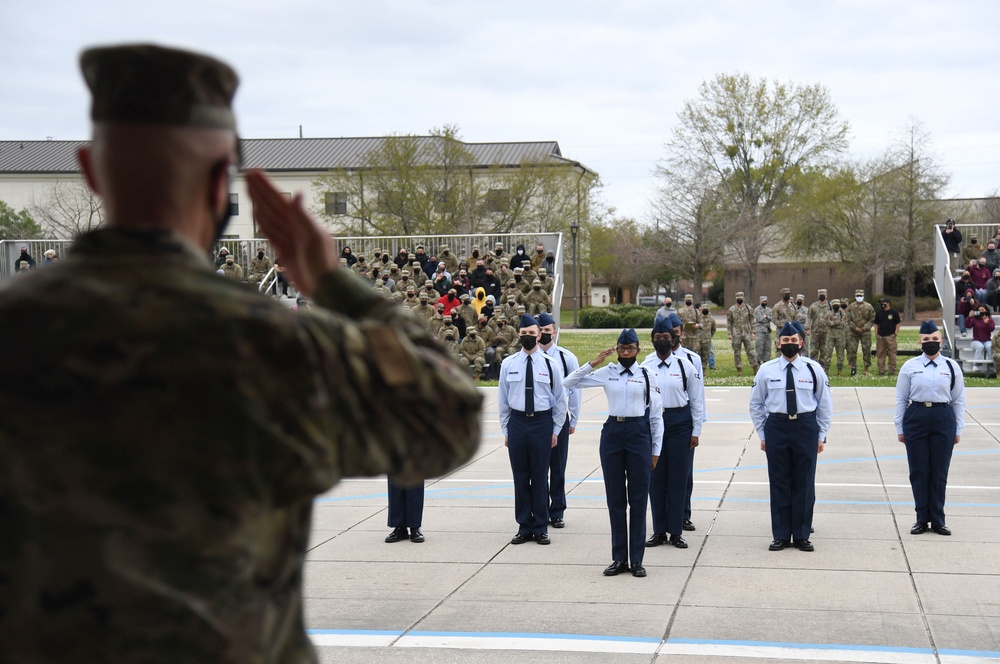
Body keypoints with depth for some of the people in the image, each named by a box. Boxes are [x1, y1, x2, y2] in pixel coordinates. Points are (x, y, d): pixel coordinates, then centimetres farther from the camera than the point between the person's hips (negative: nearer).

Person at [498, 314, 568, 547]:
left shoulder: (549, 364, 1)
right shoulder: (508, 364, 4)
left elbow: (560, 399, 6)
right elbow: (503, 400, 10)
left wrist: (556, 430, 3)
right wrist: (506, 429, 7)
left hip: (542, 422, -1)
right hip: (517, 422, 1)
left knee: (540, 477, 3)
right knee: (520, 477, 6)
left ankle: (541, 528, 13)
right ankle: (524, 527, 15)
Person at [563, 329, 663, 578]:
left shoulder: (647, 376, 3)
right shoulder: (606, 373, 6)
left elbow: (656, 416, 5)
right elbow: (569, 383, 4)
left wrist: (656, 450, 2)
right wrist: (594, 362, -2)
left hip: (639, 433, -2)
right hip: (612, 433, 2)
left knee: (638, 498, 2)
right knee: (615, 498, 6)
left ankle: (636, 559, 11)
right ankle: (619, 558, 15)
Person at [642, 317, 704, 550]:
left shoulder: (686, 366, 1)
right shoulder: (645, 367, 3)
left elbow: (697, 401, 4)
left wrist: (696, 432, 1)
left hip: (680, 422, -1)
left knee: (678, 477, 2)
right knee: (655, 477, 6)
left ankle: (675, 532, 12)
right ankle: (659, 531, 16)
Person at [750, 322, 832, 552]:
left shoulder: (814, 369, 2)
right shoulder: (767, 370, 3)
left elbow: (825, 404, 8)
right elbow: (756, 404, 10)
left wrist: (822, 436, 5)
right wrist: (762, 435, 7)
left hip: (806, 427, 0)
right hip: (776, 427, 0)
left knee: (804, 483, 3)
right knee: (779, 482, 4)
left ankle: (802, 536, 15)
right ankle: (781, 536, 13)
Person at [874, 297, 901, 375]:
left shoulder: (894, 312, 1)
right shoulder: (878, 312, 10)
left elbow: (898, 323, 4)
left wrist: (895, 333, -5)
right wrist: (876, 334, 7)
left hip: (890, 336, -3)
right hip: (880, 336, 3)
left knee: (892, 353, -2)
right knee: (880, 354, 5)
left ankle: (892, 370, 5)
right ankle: (881, 370, 11)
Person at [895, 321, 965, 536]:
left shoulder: (951, 367, 4)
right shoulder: (909, 367, 2)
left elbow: (959, 400, 7)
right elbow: (901, 399, 6)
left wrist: (958, 429, 5)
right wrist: (900, 428, 5)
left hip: (943, 420, 0)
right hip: (916, 419, 0)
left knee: (939, 473, 5)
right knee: (918, 472, 4)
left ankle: (938, 520, 16)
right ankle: (922, 519, 16)